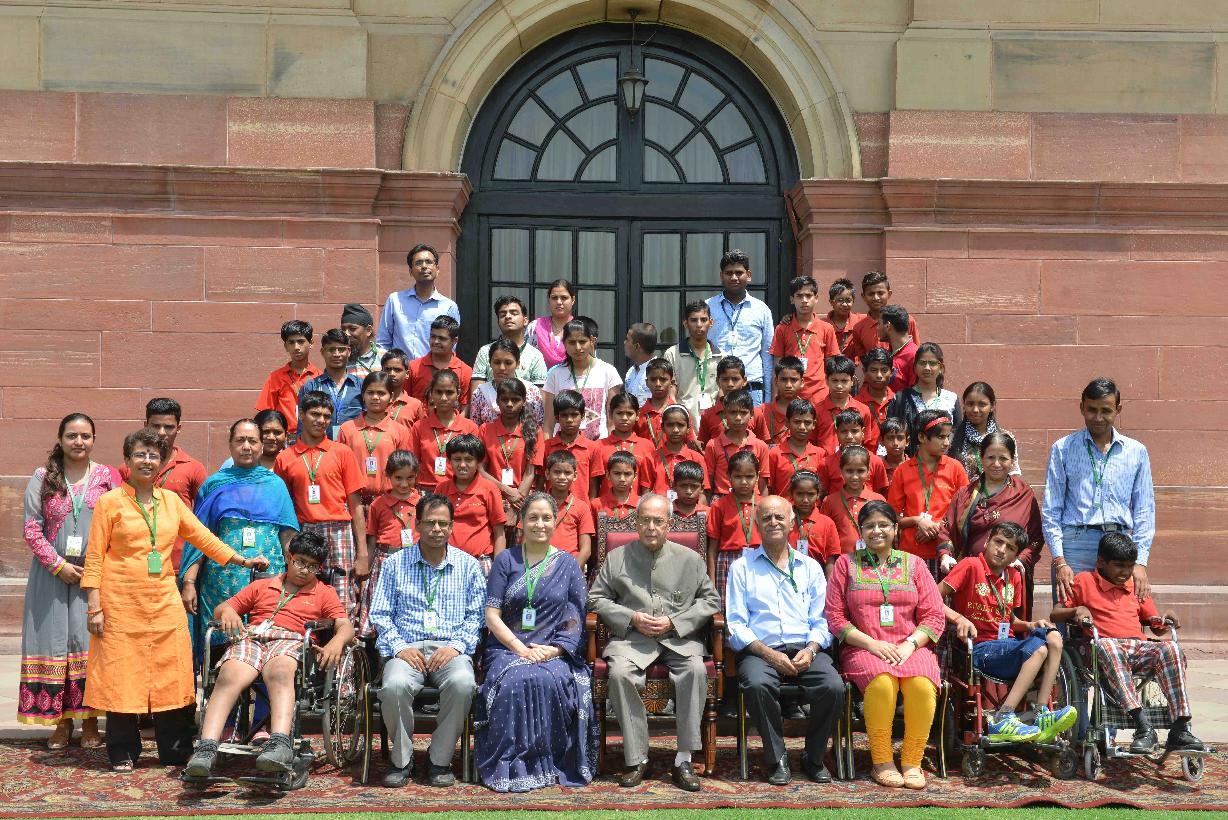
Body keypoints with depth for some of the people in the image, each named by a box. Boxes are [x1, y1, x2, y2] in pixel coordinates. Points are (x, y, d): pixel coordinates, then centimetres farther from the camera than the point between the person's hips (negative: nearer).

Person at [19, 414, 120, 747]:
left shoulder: (108, 476, 5)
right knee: (54, 642, 1)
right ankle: (61, 721, 9)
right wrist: (58, 565, -9)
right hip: (52, 573, 1)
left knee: (91, 643, -2)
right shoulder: (43, 478, 5)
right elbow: (31, 527, 1)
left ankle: (90, 721, 4)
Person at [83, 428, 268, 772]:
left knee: (172, 675, 3)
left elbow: (203, 537, 17)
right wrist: (94, 606, -8)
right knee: (121, 676, 0)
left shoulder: (171, 500, 12)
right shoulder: (110, 501, 1)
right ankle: (123, 754, 11)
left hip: (164, 601, 3)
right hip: (121, 602, -3)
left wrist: (243, 560, 12)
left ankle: (176, 752, 11)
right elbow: (94, 557, -1)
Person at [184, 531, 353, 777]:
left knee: (279, 671, -40)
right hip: (250, 637, 2)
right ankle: (206, 749, -46)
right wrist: (227, 611, 4)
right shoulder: (262, 586, 33)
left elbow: (345, 626, 10)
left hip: (290, 641, -2)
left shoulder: (325, 593, 26)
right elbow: (220, 609, 30)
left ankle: (280, 743, -61)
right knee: (230, 676, -33)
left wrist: (337, 642, -15)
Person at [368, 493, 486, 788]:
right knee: (395, 685, -34)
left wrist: (456, 645, -9)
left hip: (451, 649, 0)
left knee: (462, 683, -35)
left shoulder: (468, 565, 13)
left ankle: (440, 760, -14)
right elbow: (380, 614, 9)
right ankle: (401, 760, -10)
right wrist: (399, 647, -8)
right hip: (407, 648, 0)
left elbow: (476, 615, 9)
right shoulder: (395, 564, 13)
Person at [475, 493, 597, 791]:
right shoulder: (506, 560, 10)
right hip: (508, 647, 0)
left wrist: (554, 650, -11)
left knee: (551, 680, -33)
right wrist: (521, 649, -11)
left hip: (554, 651, 0)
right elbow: (492, 615, 2)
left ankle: (551, 764, -18)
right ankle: (512, 765, -22)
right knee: (514, 681, -33)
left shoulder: (568, 564, 12)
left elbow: (578, 619, 6)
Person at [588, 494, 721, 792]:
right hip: (631, 635, 0)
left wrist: (673, 621, -4)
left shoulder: (690, 559, 12)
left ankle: (683, 759, -24)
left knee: (696, 670, -32)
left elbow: (711, 600, 10)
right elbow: (597, 598, 11)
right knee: (619, 673, -32)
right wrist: (632, 618, -6)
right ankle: (637, 759, -21)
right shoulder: (616, 558, 12)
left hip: (679, 637, 0)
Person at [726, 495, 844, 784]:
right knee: (757, 684, -35)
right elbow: (735, 625, 2)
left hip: (806, 649, 2)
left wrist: (810, 650, -10)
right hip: (760, 650, -2)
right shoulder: (742, 567, 12)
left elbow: (821, 621, 12)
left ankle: (814, 758, -5)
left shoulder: (810, 567, 19)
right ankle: (776, 758, -15)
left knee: (833, 686, -28)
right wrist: (769, 654, -12)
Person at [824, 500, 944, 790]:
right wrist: (871, 643, -8)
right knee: (881, 682, -35)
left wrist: (910, 644, -7)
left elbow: (934, 616, 10)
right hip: (863, 648, -1)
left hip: (910, 648, 1)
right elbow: (835, 616, 4)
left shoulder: (913, 564, 17)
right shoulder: (846, 564, 13)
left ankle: (912, 762, -18)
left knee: (922, 684, -32)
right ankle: (882, 762, -21)